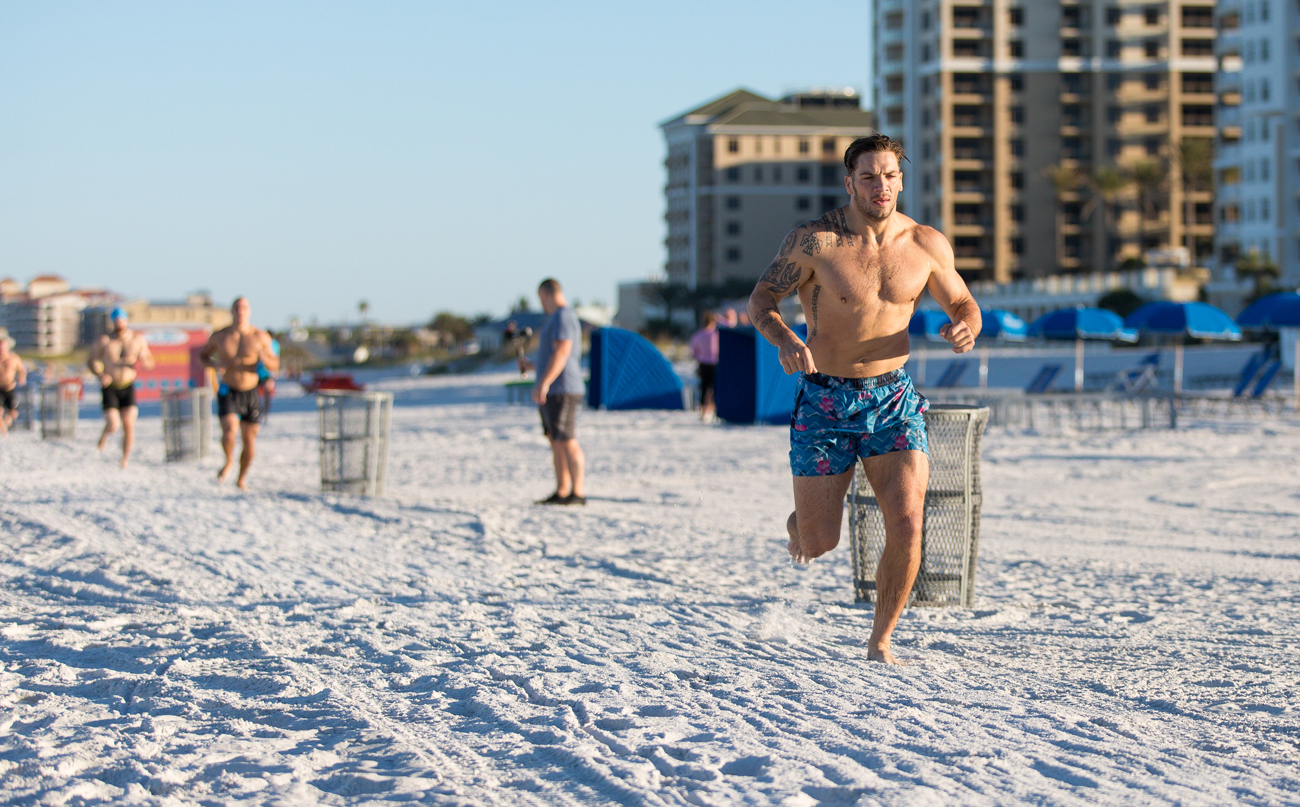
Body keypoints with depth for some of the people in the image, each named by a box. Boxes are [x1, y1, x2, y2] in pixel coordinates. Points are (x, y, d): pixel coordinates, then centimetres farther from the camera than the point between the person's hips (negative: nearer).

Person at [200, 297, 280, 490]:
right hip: (228, 392, -1)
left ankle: (242, 478, 28)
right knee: (229, 431, -22)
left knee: (250, 441, 4)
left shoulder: (260, 337, -4)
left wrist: (264, 359, -24)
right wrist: (214, 364, -7)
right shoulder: (219, 336, -1)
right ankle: (229, 461, 9)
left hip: (251, 394, 1)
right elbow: (203, 354, 16)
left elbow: (275, 367, -1)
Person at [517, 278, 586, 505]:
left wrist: (544, 382, -26)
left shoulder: (563, 316, -11)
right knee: (556, 443, 10)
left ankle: (577, 493, -11)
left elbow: (562, 352, -22)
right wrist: (532, 366, 34)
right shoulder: (557, 318, 21)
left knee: (567, 442, -11)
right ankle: (561, 493, 12)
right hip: (552, 393, 11)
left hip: (562, 391, -11)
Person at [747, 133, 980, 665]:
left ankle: (881, 640, 4)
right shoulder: (814, 241, -10)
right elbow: (761, 300, -7)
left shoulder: (927, 245, 0)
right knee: (819, 545, 1)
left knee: (907, 526, -15)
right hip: (824, 401, -2)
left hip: (893, 400, 2)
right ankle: (803, 520, 42)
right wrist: (785, 340, -28)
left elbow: (963, 305, 13)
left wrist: (965, 328, -12)